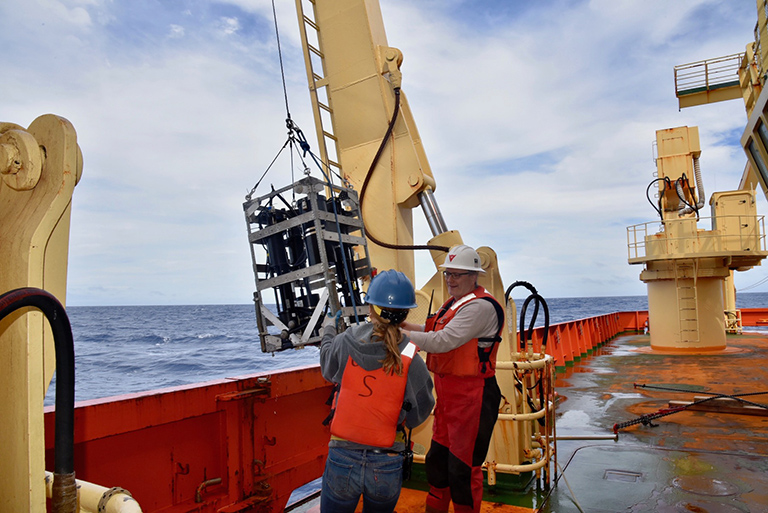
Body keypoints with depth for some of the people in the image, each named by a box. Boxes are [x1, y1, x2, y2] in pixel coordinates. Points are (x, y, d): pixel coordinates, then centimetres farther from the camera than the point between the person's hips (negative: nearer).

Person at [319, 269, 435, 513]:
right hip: (387, 465, 0)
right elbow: (418, 415, -6)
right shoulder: (411, 360, -16)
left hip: (343, 458, 0)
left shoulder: (346, 342, -13)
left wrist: (328, 329, 28)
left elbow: (327, 367, 11)